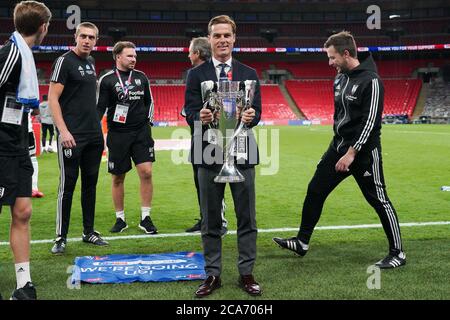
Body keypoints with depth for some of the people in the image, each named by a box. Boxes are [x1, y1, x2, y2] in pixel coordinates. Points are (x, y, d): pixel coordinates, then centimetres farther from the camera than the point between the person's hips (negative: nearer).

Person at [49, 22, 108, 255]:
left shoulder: (90, 65, 16)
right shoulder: (65, 61, -7)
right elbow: (52, 99, -12)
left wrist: (97, 128, 17)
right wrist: (63, 131, -20)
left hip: (94, 136, 8)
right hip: (72, 137, -7)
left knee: (90, 183, 12)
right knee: (67, 185, -4)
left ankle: (89, 232, 21)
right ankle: (61, 237, 4)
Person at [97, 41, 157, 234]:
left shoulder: (141, 77, 10)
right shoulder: (107, 80, -2)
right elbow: (100, 107, -3)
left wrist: (148, 120, 11)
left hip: (141, 132, 2)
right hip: (117, 134, -2)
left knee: (146, 172, -8)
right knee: (118, 177, 5)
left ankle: (145, 218, 2)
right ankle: (120, 219, 19)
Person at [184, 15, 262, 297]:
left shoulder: (249, 74, 9)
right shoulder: (197, 74, 5)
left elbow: (257, 111, 3)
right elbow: (190, 113, -2)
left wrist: (252, 116, -21)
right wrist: (200, 117, -24)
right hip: (210, 152, -1)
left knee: (247, 217, 4)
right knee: (210, 219, 6)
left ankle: (247, 273, 15)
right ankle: (213, 274, 16)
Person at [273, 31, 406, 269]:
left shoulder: (371, 81, -17)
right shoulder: (340, 78, 9)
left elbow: (370, 121, -20)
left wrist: (352, 153, -21)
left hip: (364, 151, -8)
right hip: (339, 147, 8)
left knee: (379, 200, -1)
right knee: (315, 191, 7)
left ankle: (397, 253, 12)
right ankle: (302, 242, 19)